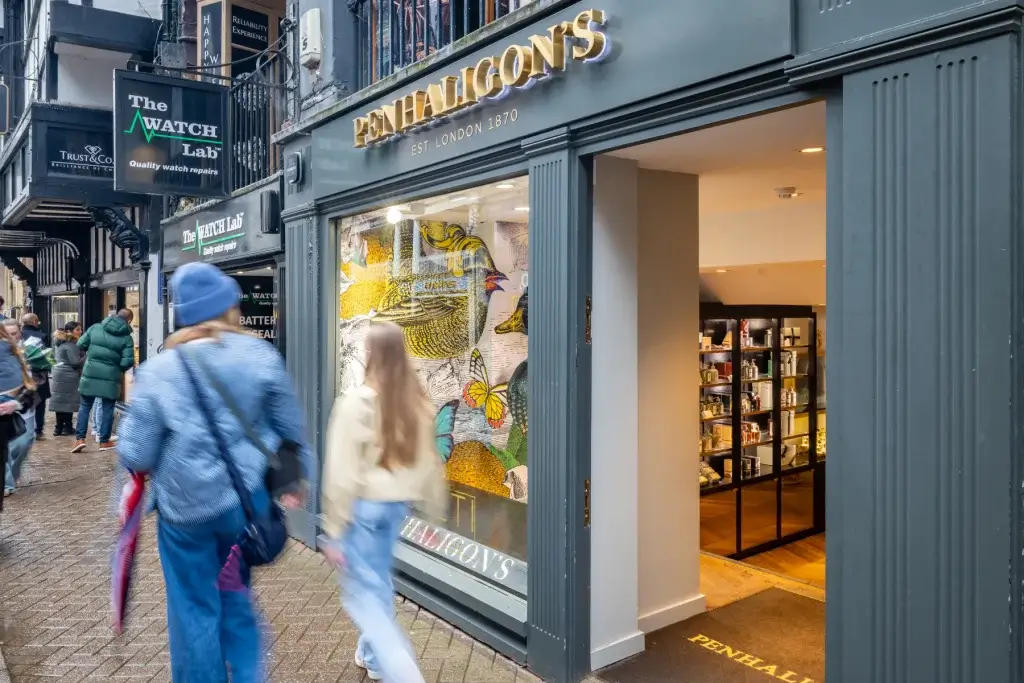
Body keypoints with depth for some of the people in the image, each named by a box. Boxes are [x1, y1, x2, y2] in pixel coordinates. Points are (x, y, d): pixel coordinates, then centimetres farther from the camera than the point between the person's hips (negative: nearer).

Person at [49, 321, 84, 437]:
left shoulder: (62, 342, 15)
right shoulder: (71, 344, -15)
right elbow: (76, 362, -21)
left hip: (60, 375, 9)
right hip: (68, 377, -9)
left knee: (61, 402, 10)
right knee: (68, 402, -3)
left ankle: (59, 428, 14)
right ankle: (67, 428, 2)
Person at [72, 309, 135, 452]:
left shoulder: (95, 328, 2)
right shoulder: (127, 338, -6)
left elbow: (81, 345, 5)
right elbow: (127, 362, -11)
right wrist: (121, 369, 11)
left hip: (90, 374, 2)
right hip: (111, 378, -2)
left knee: (85, 406, 13)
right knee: (107, 409, 9)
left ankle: (80, 438, 7)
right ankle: (104, 441, 14)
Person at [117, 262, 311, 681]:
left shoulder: (158, 372, -11)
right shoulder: (260, 356, -8)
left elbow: (135, 456, -9)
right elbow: (290, 427, 0)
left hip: (185, 506, -2)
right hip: (246, 499, 2)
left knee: (195, 611, 16)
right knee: (236, 595, 23)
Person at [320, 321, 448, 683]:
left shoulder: (357, 402, -16)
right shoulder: (417, 403, 0)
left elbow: (343, 472, -15)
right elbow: (427, 460, 7)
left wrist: (334, 530, -9)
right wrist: (432, 507, 18)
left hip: (364, 505, -6)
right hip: (397, 504, 6)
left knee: (362, 594, 5)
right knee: (378, 580, 24)